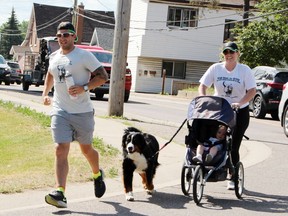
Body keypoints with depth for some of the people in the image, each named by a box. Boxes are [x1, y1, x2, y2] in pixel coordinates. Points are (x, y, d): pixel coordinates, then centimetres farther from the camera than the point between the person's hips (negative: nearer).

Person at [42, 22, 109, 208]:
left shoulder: (84, 56, -6)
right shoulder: (54, 57, 11)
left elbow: (103, 76, -8)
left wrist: (84, 88, -20)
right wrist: (45, 93, 16)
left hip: (83, 112, -3)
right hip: (60, 112, 3)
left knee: (86, 149, 14)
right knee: (61, 150, -11)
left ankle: (97, 175, 45)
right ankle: (60, 194, -18)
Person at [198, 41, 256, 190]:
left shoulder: (244, 70, -6)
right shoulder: (215, 68, -1)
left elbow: (252, 91, -13)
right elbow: (202, 86, 0)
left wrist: (239, 103, -28)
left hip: (240, 112, -2)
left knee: (233, 146, -2)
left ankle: (232, 177, 10)